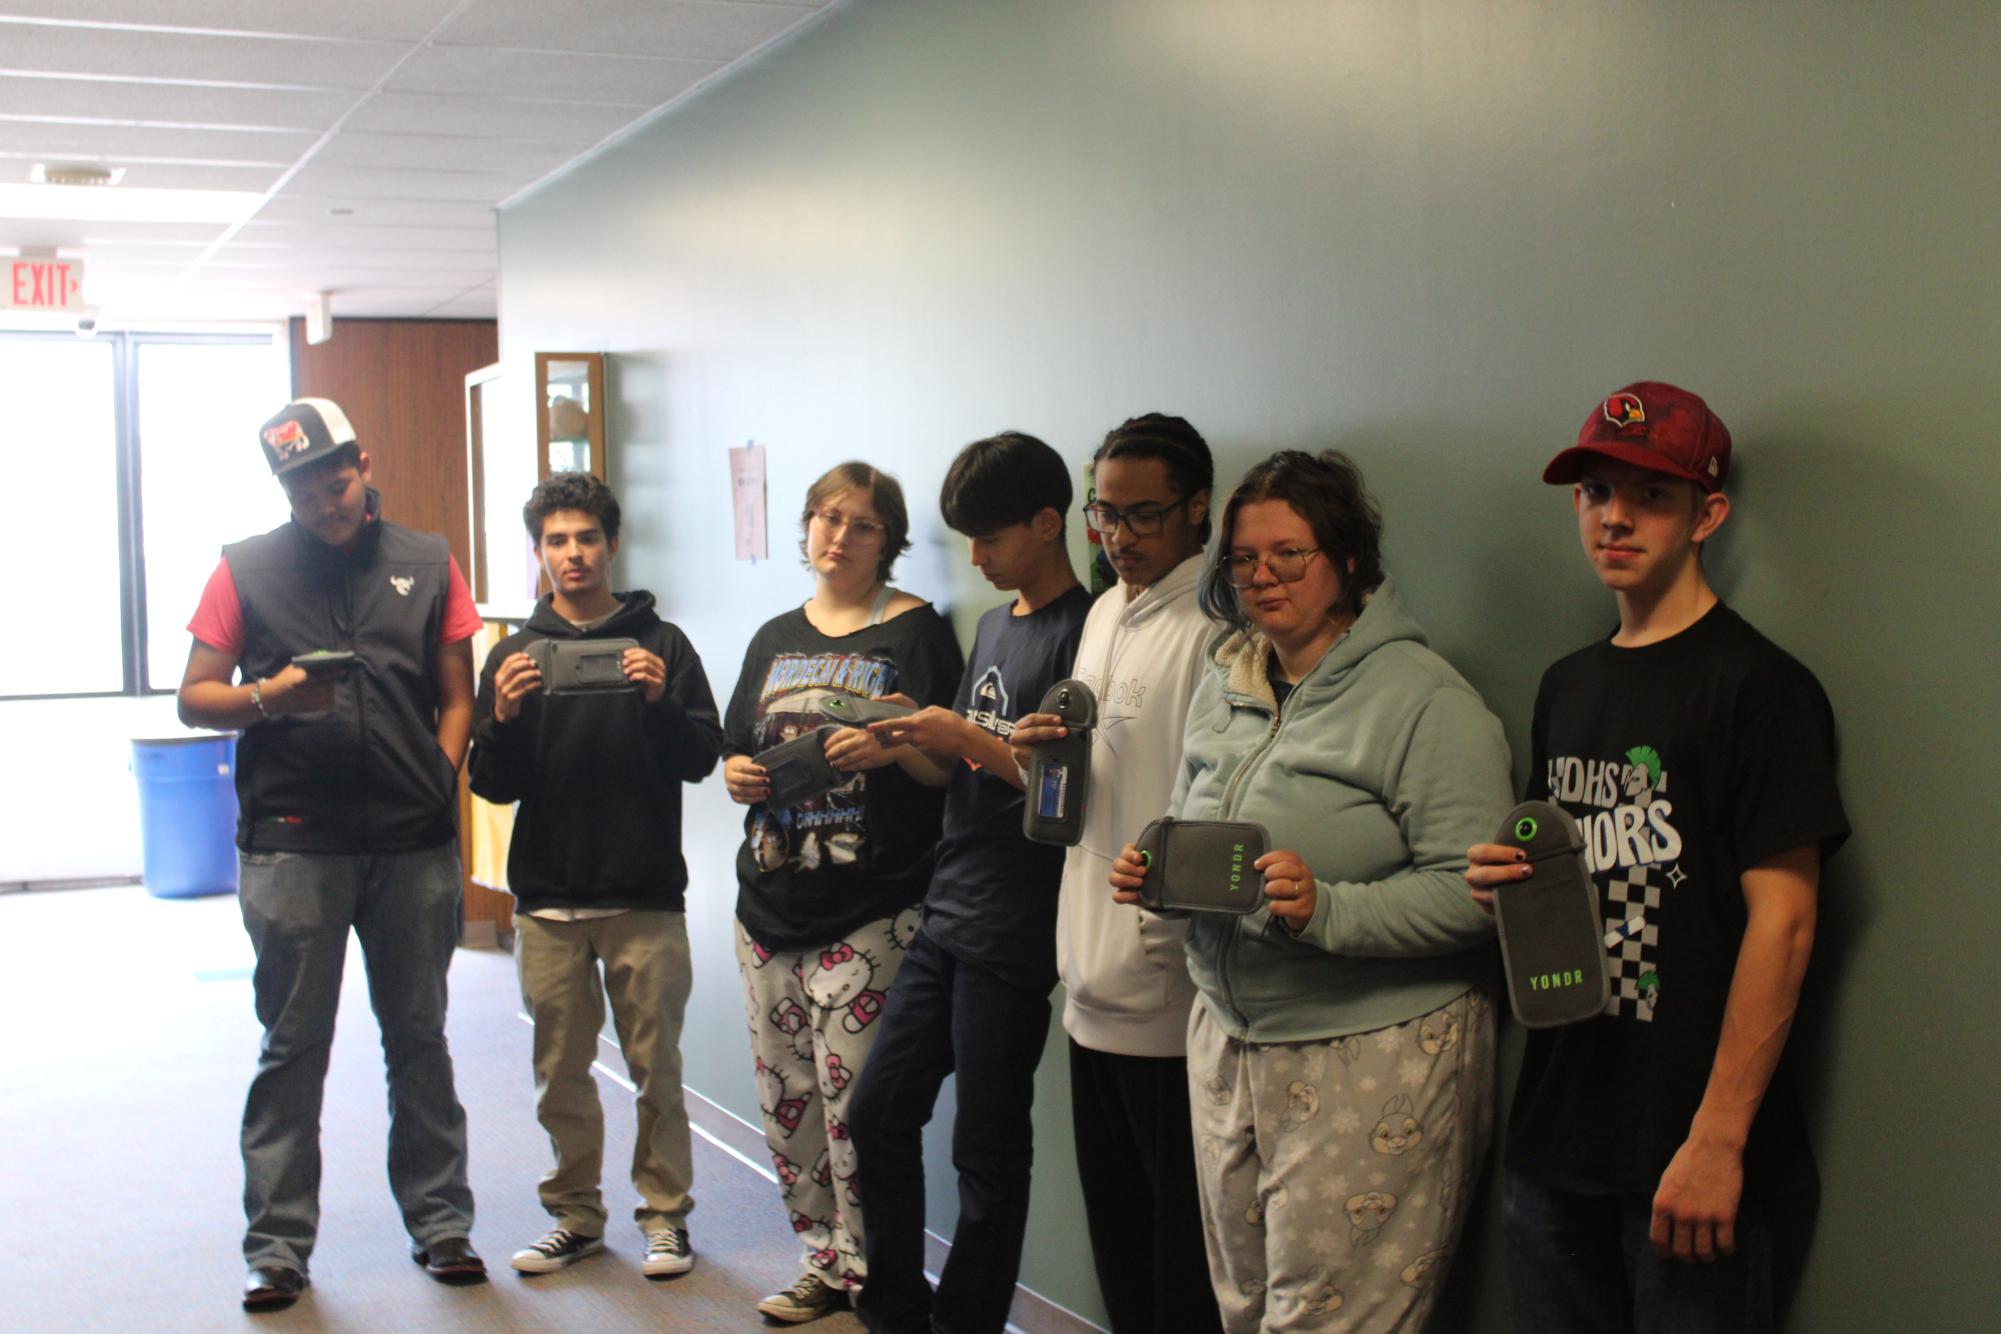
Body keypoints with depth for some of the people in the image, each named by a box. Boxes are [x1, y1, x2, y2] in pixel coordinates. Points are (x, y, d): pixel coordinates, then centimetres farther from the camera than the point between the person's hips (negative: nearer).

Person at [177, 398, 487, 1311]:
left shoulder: (427, 564, 10)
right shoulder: (247, 569, 5)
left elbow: (456, 696, 12)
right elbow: (194, 698, 4)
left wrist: (439, 785, -1)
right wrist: (268, 699, -14)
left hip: (414, 845, 2)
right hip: (293, 846, -1)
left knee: (419, 1037, 10)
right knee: (293, 1048, 4)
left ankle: (440, 1224, 21)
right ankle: (277, 1246, 12)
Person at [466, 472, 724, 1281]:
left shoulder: (660, 644, 4)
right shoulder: (514, 654, 9)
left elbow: (702, 759, -3)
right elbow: (493, 786, 4)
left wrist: (659, 702, -20)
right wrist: (505, 718, -14)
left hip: (646, 896, -2)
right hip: (547, 898, 2)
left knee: (655, 1066, 4)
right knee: (560, 1071, 9)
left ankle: (665, 1213, 15)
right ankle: (575, 1214, 22)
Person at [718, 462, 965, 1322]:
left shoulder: (915, 630, 0)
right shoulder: (775, 640, 16)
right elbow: (737, 757, 21)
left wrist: (894, 749, -24)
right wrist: (738, 775, -1)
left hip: (870, 917, -6)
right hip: (771, 910, 6)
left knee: (856, 1106, -7)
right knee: (786, 1103, 10)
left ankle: (871, 1277, 6)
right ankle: (824, 1260, 23)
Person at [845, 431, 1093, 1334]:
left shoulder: (1081, 632, -11)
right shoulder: (994, 624, 15)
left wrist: (968, 741, -18)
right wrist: (909, 746, 1)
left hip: (1011, 937, -9)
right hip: (946, 916, 9)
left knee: (988, 1150, 2)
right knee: (878, 1112, 13)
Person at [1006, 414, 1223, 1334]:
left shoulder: (1215, 628, -13)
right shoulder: (1105, 613, 15)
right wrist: (1042, 757, 4)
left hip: (1168, 991, -8)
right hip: (1096, 980, 8)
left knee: (1181, 1254, 2)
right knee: (1115, 1230, 17)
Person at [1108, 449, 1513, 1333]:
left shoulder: (1423, 698, -11)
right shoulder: (1222, 690, 11)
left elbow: (1471, 892, -17)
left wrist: (1327, 910, -28)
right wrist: (1151, 872, 1)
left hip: (1372, 1057, -7)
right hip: (1227, 1042, 7)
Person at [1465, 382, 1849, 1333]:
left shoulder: (1759, 686, -9)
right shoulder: (1567, 686, 13)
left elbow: (1782, 920, -15)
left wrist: (1717, 1140, -19)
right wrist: (1507, 882, -1)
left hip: (1687, 1152, -6)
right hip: (1557, 1139, 7)